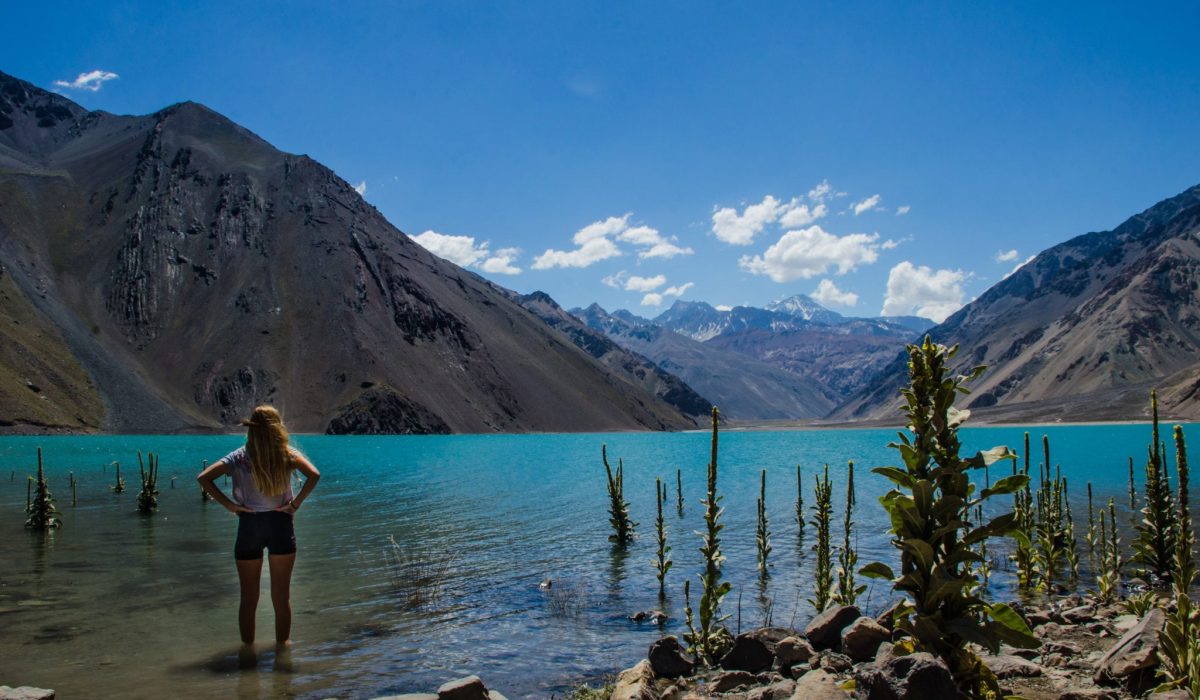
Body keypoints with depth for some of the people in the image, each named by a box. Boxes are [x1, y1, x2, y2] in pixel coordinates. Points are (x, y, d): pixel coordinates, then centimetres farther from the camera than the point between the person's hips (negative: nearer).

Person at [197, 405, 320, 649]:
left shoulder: (239, 458, -3)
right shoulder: (288, 455, -6)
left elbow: (203, 478, -13)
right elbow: (314, 475, -21)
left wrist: (228, 504, -9)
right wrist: (295, 504, -12)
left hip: (249, 526, 0)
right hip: (281, 526, 0)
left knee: (248, 597, 13)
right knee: (282, 595, 12)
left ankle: (248, 647, 21)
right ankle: (282, 644, 19)